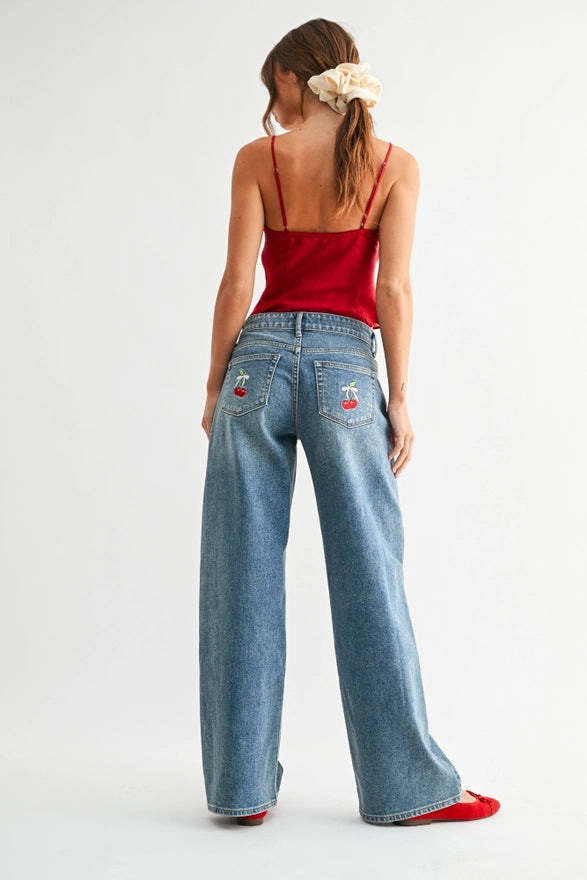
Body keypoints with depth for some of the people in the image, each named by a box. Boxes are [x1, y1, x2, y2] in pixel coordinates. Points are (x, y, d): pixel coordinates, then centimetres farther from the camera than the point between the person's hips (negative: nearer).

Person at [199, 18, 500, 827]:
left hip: (261, 357, 1)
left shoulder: (258, 159, 4)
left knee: (244, 577, 6)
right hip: (345, 364, 0)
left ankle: (244, 784, 13)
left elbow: (237, 284, -1)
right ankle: (407, 786, 11)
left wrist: (216, 387, 7)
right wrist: (400, 400, 2)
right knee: (369, 578, 4)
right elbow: (393, 289, -2)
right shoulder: (395, 164, 5)